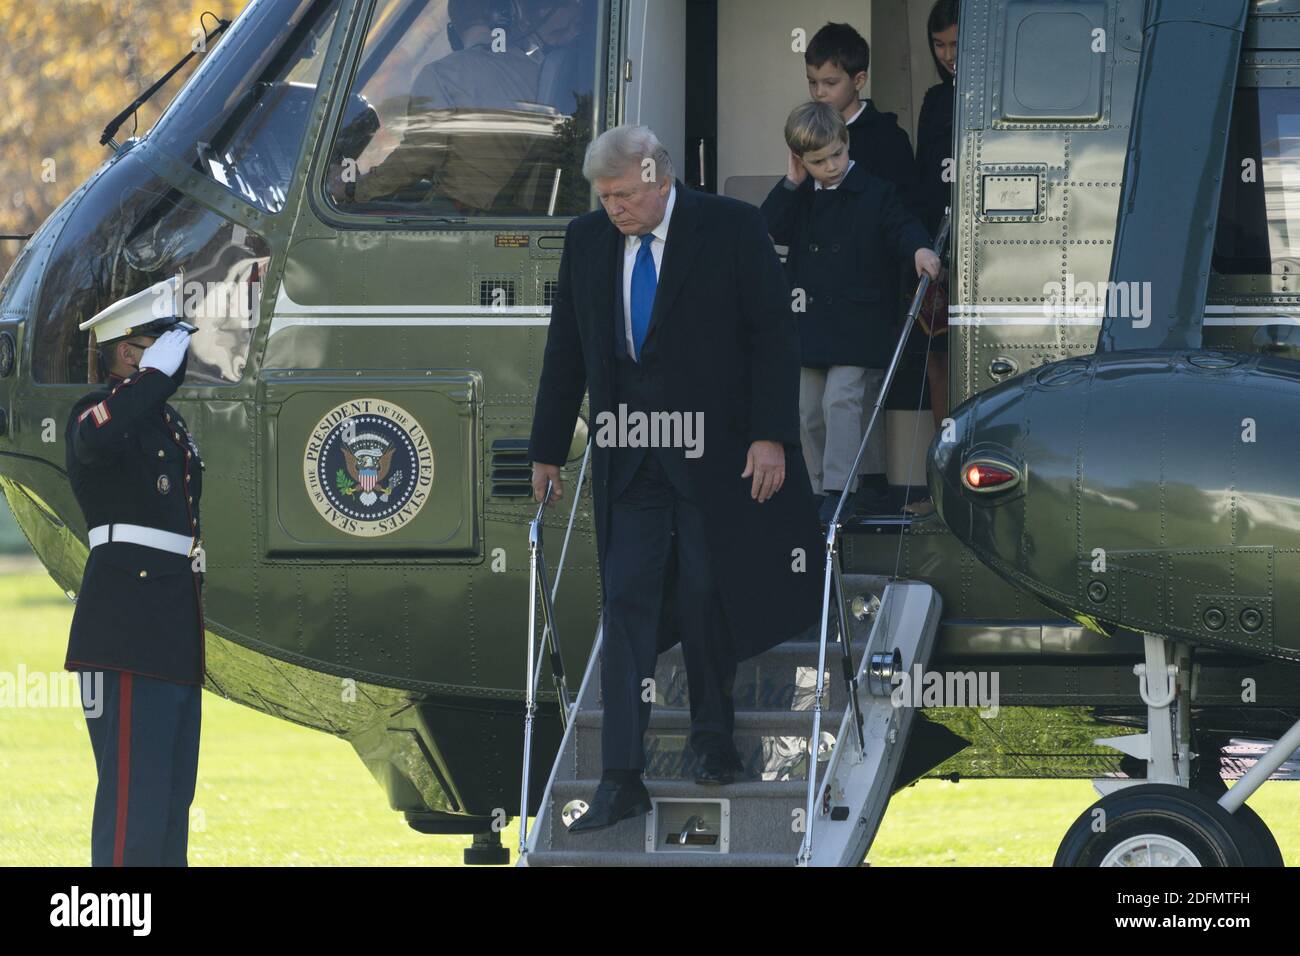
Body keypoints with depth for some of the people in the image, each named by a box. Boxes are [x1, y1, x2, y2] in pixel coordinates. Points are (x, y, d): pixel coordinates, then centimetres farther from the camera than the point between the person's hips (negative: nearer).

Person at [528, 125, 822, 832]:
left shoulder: (731, 229, -6)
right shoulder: (587, 241, 5)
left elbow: (773, 336, -6)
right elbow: (566, 351, 13)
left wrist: (772, 436, -13)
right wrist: (547, 451, 15)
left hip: (715, 453, -3)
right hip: (628, 460, 3)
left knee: (705, 599, 4)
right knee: (626, 602, -3)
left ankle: (713, 740, 27)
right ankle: (620, 780, -6)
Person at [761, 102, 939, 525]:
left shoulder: (875, 194, -3)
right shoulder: (799, 198, 9)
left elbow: (901, 225, -13)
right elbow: (768, 229, -2)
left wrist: (920, 248, -34)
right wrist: (791, 185, -7)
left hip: (856, 327, -5)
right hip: (808, 325, 5)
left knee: (841, 400, -15)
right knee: (808, 412, 8)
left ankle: (840, 490, -15)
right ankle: (819, 491, 18)